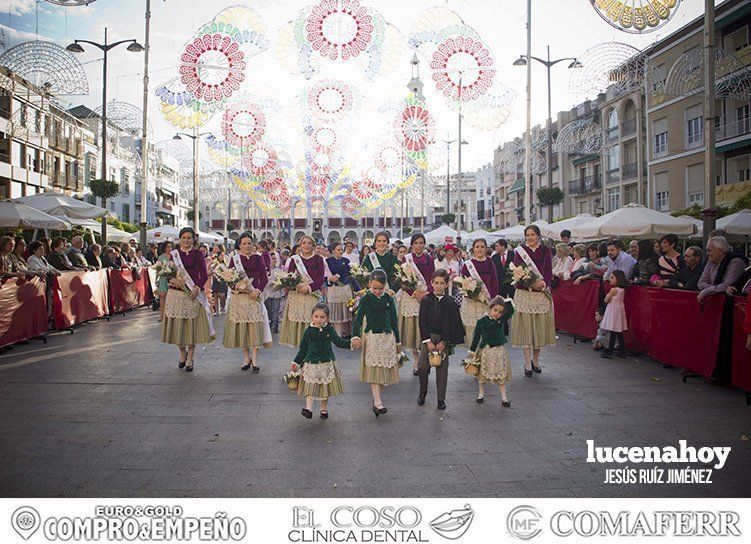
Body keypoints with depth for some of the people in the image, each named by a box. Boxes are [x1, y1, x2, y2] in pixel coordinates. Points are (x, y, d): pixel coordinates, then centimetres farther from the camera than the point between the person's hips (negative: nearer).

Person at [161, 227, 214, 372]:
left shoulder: (198, 254, 2)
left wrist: (197, 287, -19)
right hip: (176, 293, 2)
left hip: (193, 294, -2)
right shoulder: (174, 254, 8)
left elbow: (204, 275, -4)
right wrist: (172, 279, -15)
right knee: (177, 326, 5)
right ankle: (182, 354, 29)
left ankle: (190, 359, 13)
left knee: (192, 326, 1)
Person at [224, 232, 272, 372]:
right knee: (241, 328, 4)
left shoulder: (258, 258, 5)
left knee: (255, 326, -4)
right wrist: (236, 287, -16)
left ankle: (255, 359, 3)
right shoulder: (234, 259, 5)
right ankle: (246, 358, 17)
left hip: (255, 296, 0)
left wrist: (258, 290, -12)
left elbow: (264, 278, 3)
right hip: (238, 297, 0)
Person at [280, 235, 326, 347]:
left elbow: (321, 279, -3)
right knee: (295, 324, -2)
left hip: (312, 297, -1)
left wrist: (309, 287, -17)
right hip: (296, 297, 1)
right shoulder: (294, 259, 10)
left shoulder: (318, 259, 5)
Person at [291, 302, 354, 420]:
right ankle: (308, 409, -12)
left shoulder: (329, 329, -3)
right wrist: (297, 362, 4)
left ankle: (324, 409, 26)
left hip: (327, 363, 1)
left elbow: (338, 341, 1)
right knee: (310, 386, -10)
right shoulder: (309, 331, -4)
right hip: (311, 363, -1)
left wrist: (350, 343, -15)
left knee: (326, 387, 11)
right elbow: (303, 348, 3)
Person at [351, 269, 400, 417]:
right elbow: (358, 319, -4)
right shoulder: (365, 299, -1)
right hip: (371, 338, -3)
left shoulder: (389, 300, 5)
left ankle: (376, 398, 19)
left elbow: (394, 321, 10)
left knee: (385, 370, 5)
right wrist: (355, 336, -19)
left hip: (387, 337, 3)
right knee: (374, 370, -10)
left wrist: (397, 341, 12)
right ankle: (378, 403, -12)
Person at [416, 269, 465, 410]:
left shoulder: (450, 303, -3)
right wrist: (427, 340, -10)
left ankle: (441, 399, 15)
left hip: (444, 339, 0)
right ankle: (423, 392, 18)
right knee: (423, 366, -7)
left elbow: (452, 324, -3)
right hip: (427, 337, 0)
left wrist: (444, 342, -8)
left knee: (442, 368, 4)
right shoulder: (426, 300, -2)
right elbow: (422, 322, -3)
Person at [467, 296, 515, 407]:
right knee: (482, 373, 11)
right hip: (485, 350, -1)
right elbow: (476, 336, -3)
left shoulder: (502, 320, -1)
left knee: (501, 374, 5)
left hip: (499, 350, 1)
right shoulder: (482, 321, -8)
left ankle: (504, 397, 13)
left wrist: (506, 301, -14)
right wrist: (472, 351, -1)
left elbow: (511, 311, -15)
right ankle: (481, 394, 29)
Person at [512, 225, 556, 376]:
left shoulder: (545, 251, 7)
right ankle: (527, 363, 6)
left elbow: (549, 272, 3)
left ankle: (536, 360, 23)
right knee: (526, 327, -1)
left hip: (541, 293, 2)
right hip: (524, 293, -2)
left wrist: (543, 283, -17)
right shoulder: (520, 250, 3)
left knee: (540, 327, 7)